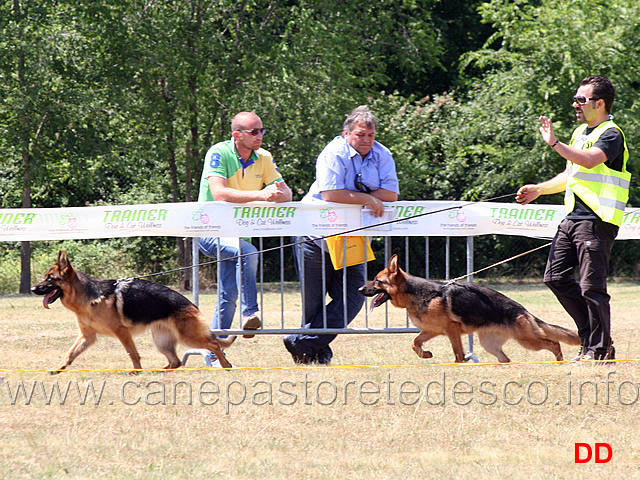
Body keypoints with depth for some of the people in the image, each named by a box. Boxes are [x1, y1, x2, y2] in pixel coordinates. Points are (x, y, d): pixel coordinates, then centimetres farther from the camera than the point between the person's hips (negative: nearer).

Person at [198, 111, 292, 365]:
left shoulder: (264, 158, 2)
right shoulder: (219, 154, -15)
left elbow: (286, 194, -3)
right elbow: (219, 193, -29)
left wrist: (278, 192, -29)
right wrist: (260, 195, -34)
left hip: (238, 230, 6)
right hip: (210, 230, -6)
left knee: (228, 296, 5)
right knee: (248, 252, -34)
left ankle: (213, 352, 14)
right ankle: (250, 314, -31)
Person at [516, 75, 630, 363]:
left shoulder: (611, 135, -9)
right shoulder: (581, 132, 20)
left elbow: (590, 160, -29)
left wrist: (555, 143, -35)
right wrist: (538, 190, 22)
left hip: (596, 221, -9)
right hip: (572, 218, 9)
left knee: (591, 286, -8)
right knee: (556, 277, 7)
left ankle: (600, 350, 1)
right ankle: (591, 336, 16)